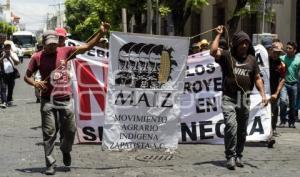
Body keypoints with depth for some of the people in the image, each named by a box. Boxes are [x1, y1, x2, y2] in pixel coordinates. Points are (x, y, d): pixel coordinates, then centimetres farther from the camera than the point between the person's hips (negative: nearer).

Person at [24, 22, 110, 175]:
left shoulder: (65, 51, 3)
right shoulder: (37, 57, -1)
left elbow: (87, 47, 3)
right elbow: (27, 76, 5)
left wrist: (101, 33, -6)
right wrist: (35, 83, -16)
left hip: (66, 99, 2)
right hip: (48, 100, -2)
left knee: (70, 130, 9)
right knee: (49, 133, -1)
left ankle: (65, 150, 39)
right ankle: (50, 164, 7)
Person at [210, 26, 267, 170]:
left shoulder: (251, 59, 10)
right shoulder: (227, 56, -2)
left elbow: (257, 78, 13)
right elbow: (213, 52, -20)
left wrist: (263, 94, 3)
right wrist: (218, 35, -12)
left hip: (245, 99, 4)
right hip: (229, 98, -4)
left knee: (242, 130, 11)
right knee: (231, 126, -18)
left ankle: (238, 156, 24)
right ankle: (230, 157, -9)